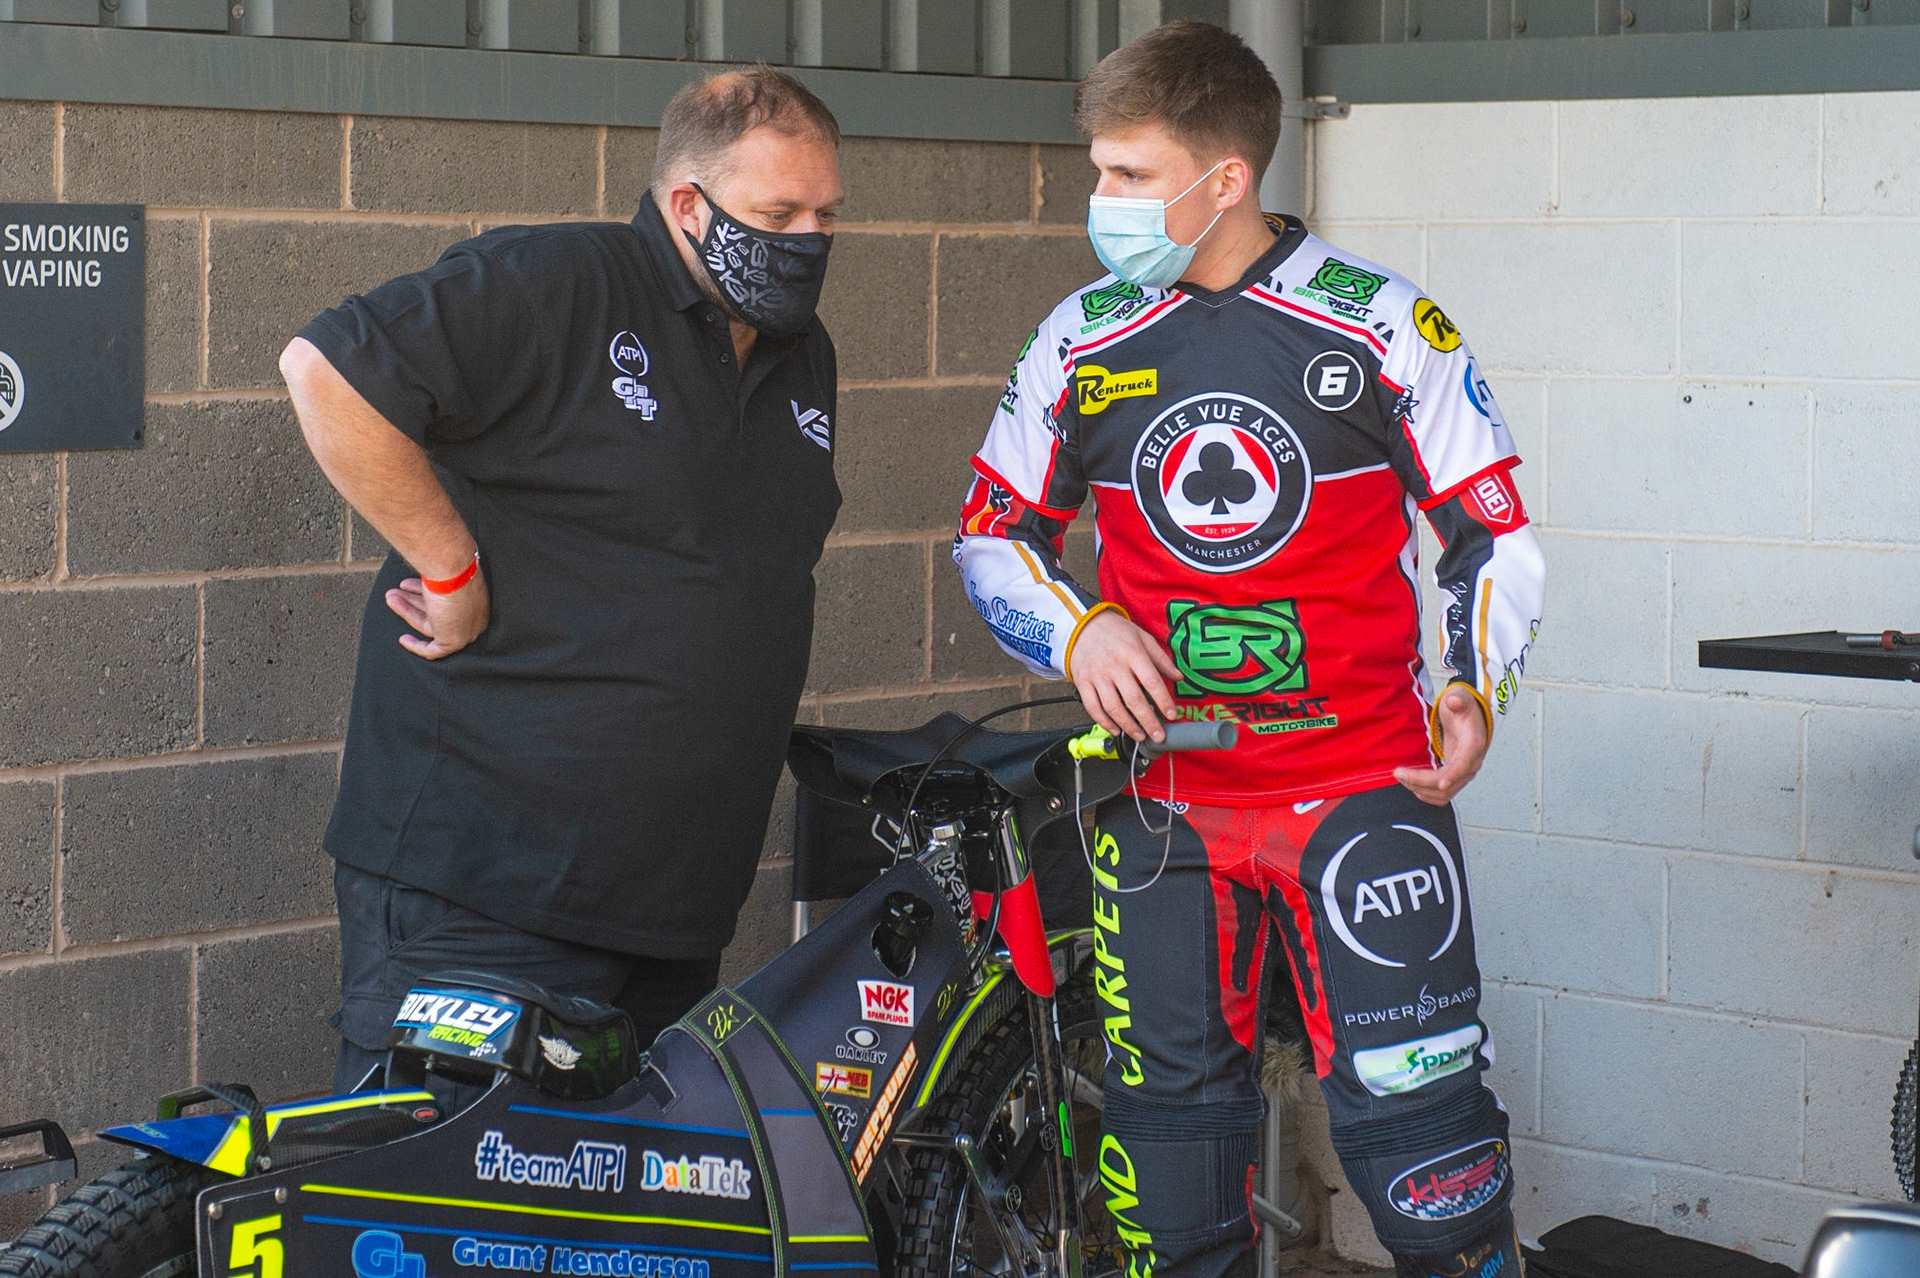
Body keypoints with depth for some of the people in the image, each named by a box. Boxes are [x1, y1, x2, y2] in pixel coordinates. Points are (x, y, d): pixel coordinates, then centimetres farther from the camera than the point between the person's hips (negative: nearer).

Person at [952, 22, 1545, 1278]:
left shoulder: (1383, 325, -3)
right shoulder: (1080, 341, 5)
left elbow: (1493, 533, 2)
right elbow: (992, 533, 13)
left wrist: (1476, 689, -13)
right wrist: (1077, 632, -6)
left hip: (1363, 785, -3)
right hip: (1161, 796, 3)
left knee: (1412, 1102, -9)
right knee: (1172, 1108, 9)